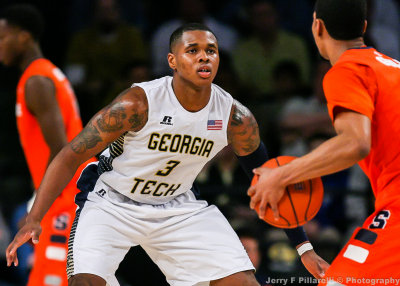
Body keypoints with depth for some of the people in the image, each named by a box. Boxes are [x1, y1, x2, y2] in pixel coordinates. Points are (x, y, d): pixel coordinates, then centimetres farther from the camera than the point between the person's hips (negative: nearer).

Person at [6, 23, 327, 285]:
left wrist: (304, 247, 2)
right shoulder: (138, 104, -25)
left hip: (179, 208, 4)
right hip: (112, 204, -4)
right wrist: (33, 220, -28)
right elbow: (71, 156, -19)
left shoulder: (236, 118, -13)